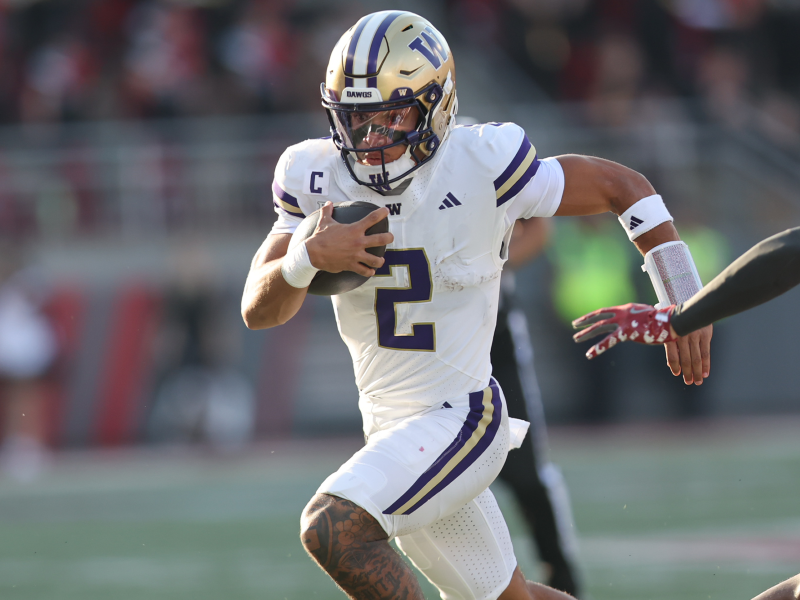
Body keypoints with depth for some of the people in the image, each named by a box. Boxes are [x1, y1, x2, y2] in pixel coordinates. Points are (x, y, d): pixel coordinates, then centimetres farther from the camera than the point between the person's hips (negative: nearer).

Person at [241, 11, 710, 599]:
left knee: (332, 528, -26)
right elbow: (258, 311, -4)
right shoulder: (320, 180, -3)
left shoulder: (480, 166, -17)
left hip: (460, 418, -6)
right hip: (391, 429, 6)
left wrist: (686, 304, -7)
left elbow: (622, 187, -5)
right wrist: (308, 257, -26)